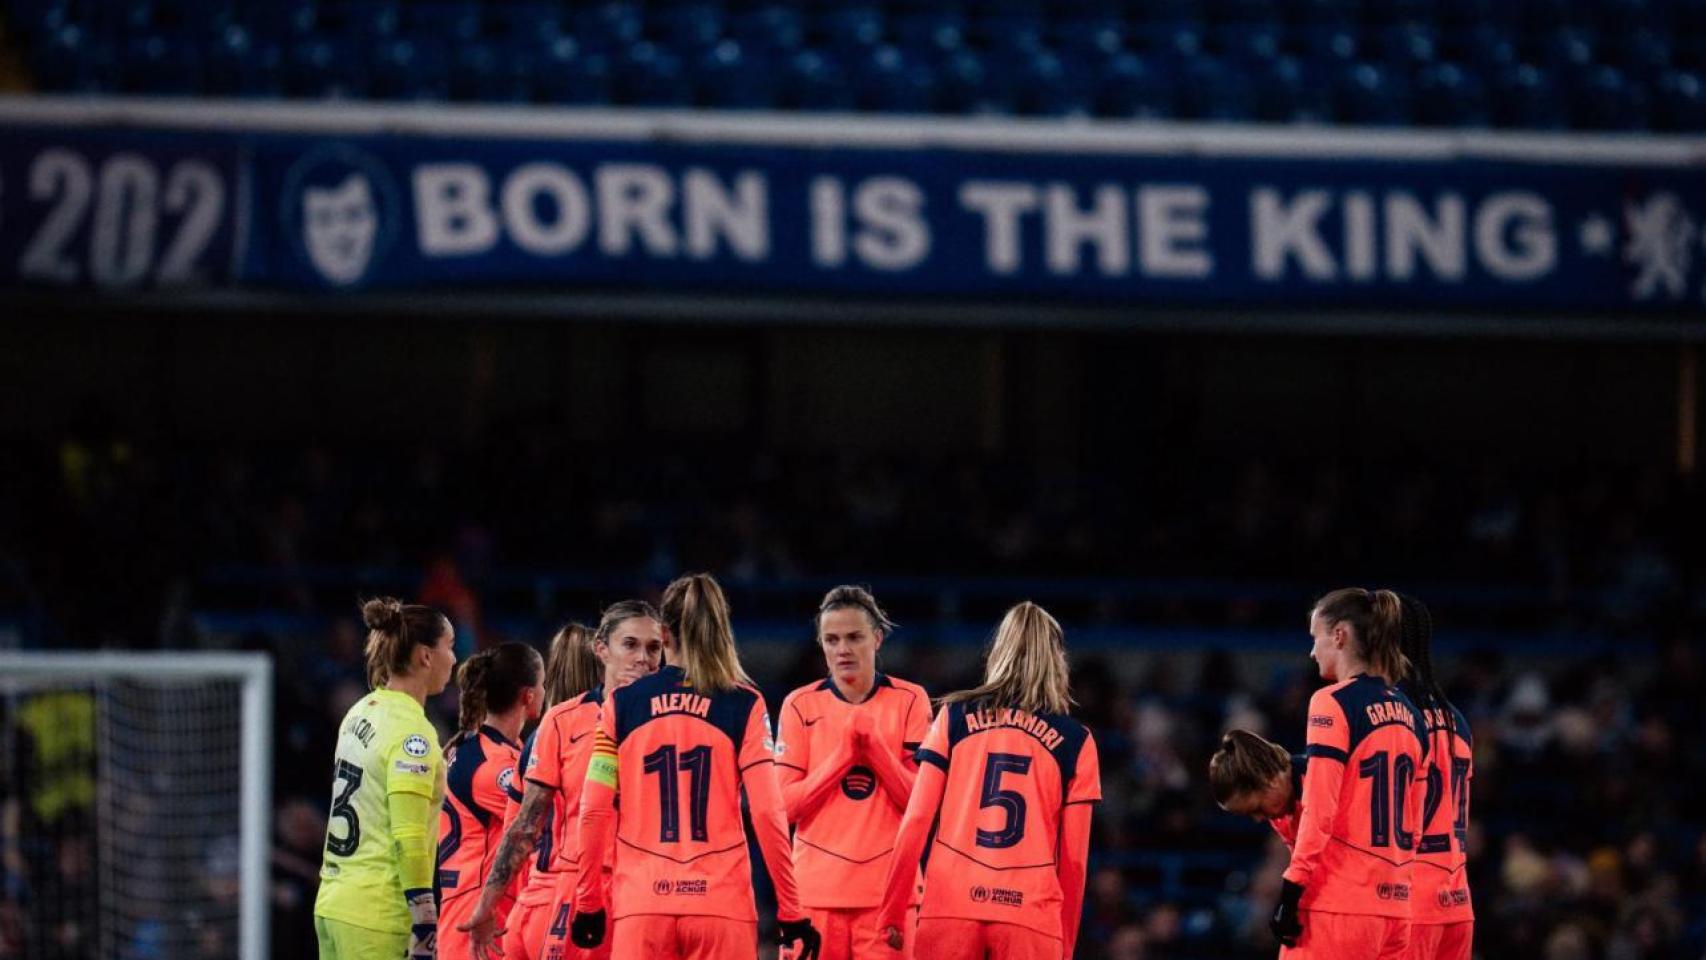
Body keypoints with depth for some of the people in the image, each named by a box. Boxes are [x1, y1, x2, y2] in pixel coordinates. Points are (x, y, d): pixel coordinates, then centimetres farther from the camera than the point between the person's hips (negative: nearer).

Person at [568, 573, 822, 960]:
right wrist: (791, 911, 1)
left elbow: (594, 812, 3)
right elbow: (766, 812, -5)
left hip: (641, 907, 1)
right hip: (721, 906, -1)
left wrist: (588, 903, 12)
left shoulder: (621, 703, 5)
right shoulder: (744, 705, 0)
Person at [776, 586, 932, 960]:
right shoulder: (801, 705, 7)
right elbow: (786, 804, -1)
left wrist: (873, 745, -12)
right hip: (816, 893, 1)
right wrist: (845, 751, -11)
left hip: (887, 892, -1)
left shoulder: (909, 700, 6)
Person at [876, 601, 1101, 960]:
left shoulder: (955, 717, 8)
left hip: (950, 907, 1)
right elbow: (1074, 856, 7)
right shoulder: (1076, 741, 7)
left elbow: (916, 820, 4)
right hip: (1030, 916, -1)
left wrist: (893, 910, 9)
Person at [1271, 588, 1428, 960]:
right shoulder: (1407, 713, 15)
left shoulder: (1333, 703, -7)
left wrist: (1291, 891, -13)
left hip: (1337, 904, -7)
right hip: (1394, 907, 7)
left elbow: (1319, 809, -14)